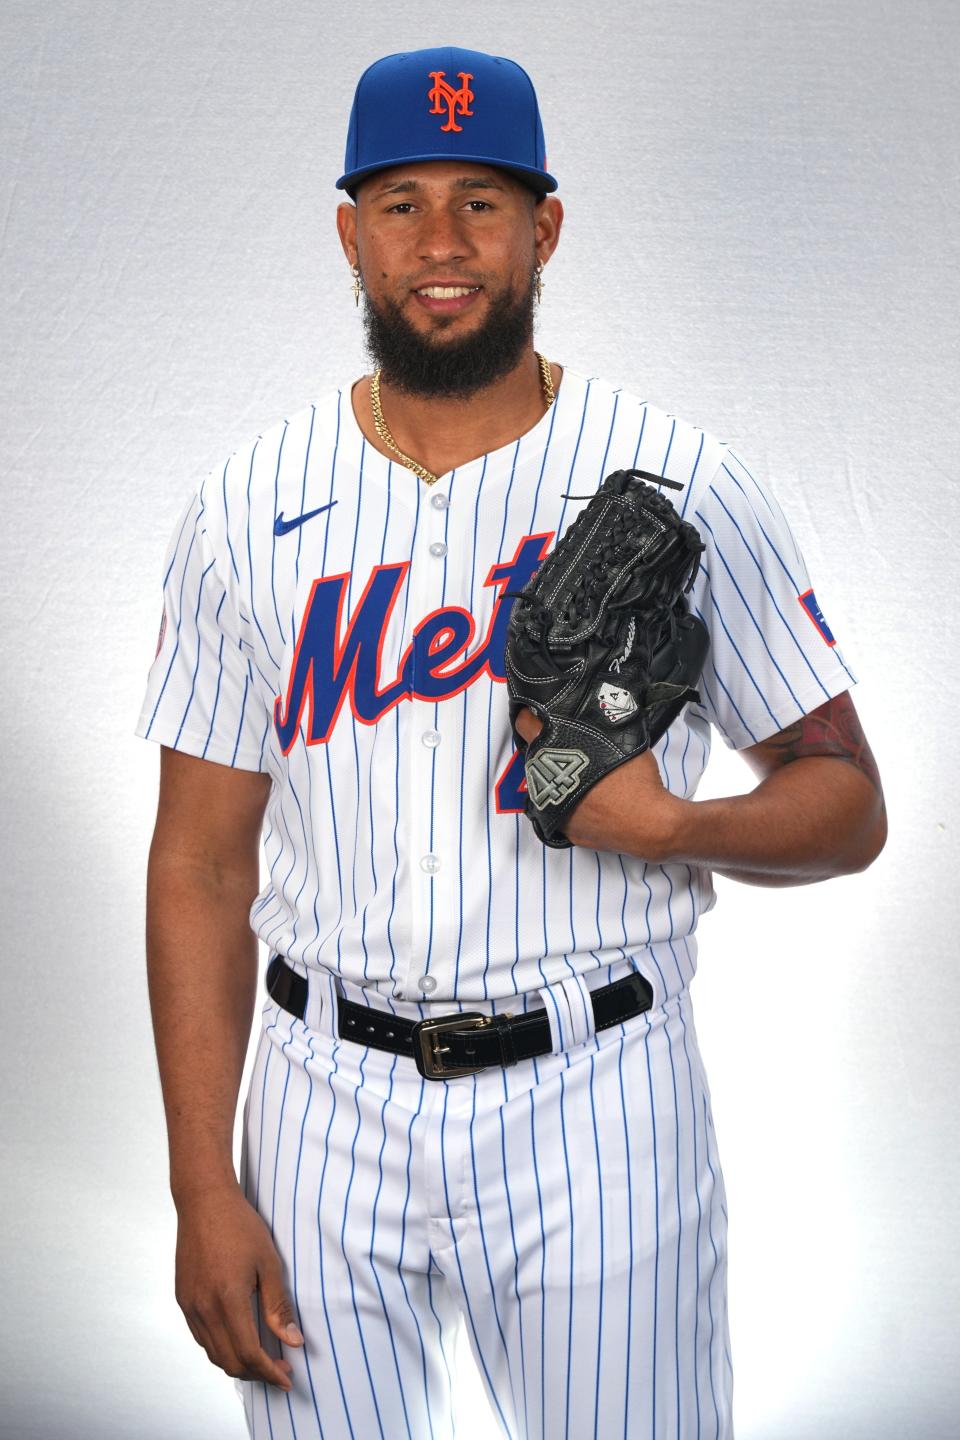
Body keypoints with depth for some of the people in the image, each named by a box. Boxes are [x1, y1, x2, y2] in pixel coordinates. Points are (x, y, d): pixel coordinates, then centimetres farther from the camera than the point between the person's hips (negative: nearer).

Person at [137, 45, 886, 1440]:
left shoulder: (684, 486, -4)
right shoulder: (246, 511, 1)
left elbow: (848, 803, 1)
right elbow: (201, 865, 2)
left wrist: (668, 826, -20)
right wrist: (204, 1191, -4)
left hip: (595, 1108, -1)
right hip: (328, 1109, 2)